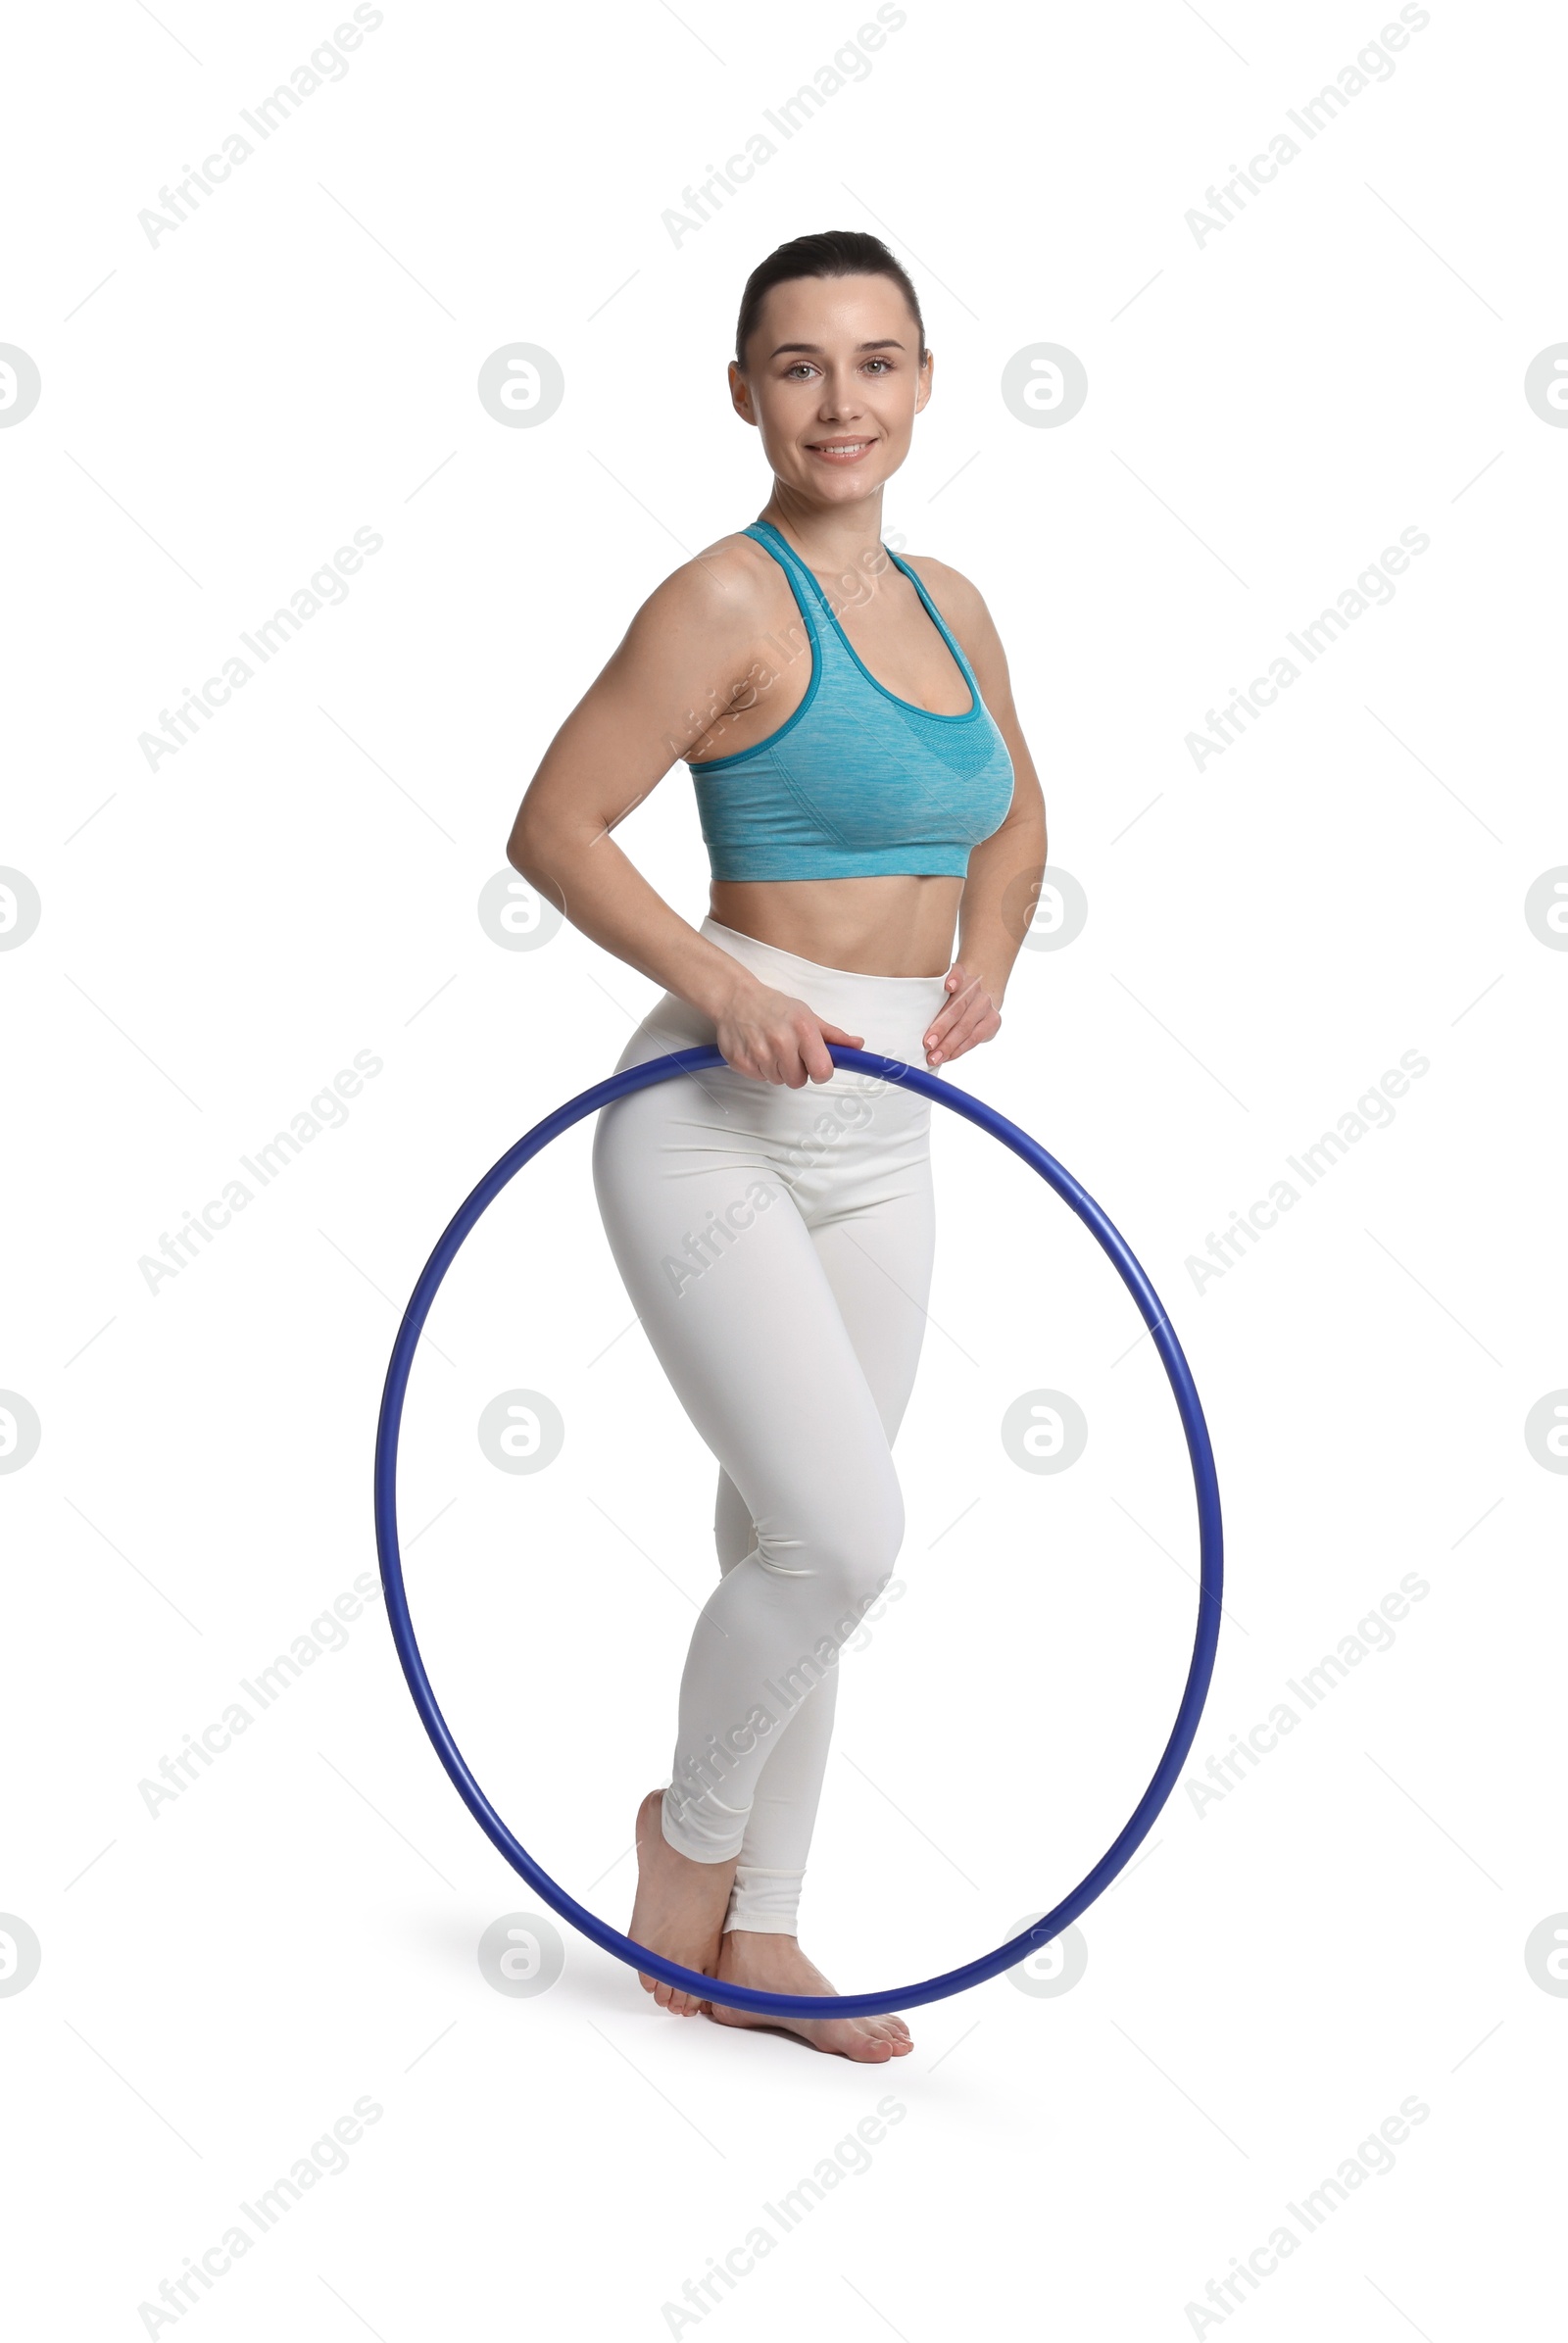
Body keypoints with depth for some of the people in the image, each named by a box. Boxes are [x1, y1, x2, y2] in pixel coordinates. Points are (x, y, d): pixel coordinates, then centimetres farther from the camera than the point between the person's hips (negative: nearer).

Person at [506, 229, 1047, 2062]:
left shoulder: (948, 606, 11)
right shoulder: (730, 603, -11)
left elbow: (1014, 816, 27)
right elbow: (551, 830, -13)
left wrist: (983, 965, 10)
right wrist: (727, 986, -21)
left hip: (878, 1137, 7)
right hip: (718, 1125, -7)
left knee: (796, 1544, 12)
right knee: (840, 1533, -12)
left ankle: (754, 1930, 26)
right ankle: (691, 1826, 17)